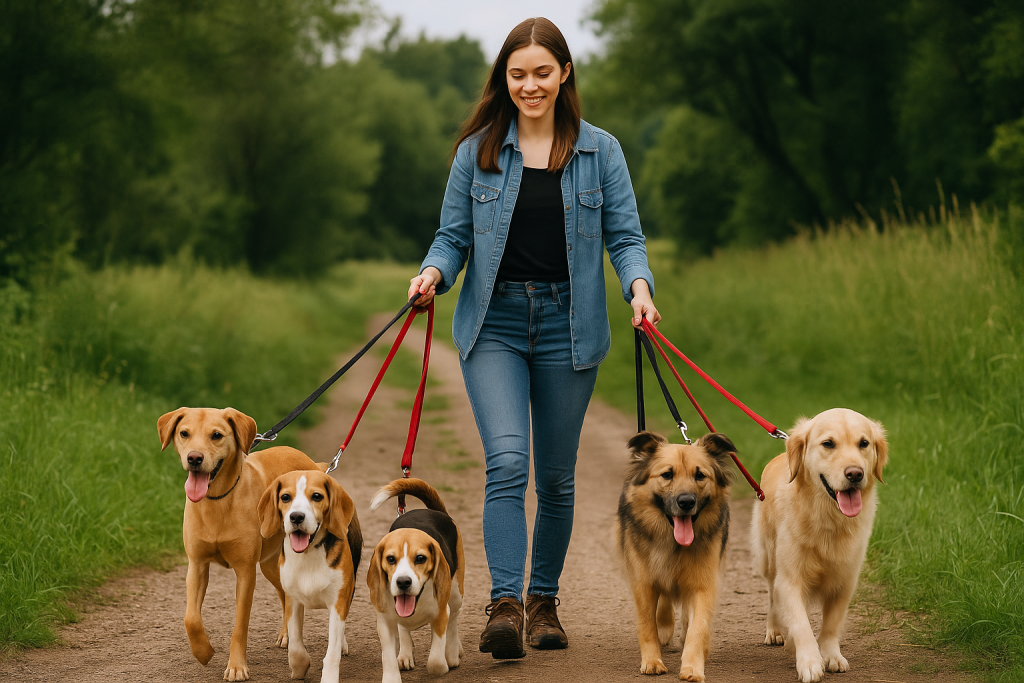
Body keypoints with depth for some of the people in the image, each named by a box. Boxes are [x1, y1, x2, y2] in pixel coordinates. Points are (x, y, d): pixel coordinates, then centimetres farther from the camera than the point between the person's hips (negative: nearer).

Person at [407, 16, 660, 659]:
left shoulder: (600, 150, 4)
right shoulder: (478, 150, 5)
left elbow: (624, 234, 2)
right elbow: (454, 235, 8)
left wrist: (639, 284, -18)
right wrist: (435, 272, -14)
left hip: (567, 324, 1)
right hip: (494, 323, -1)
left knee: (556, 475, 8)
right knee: (507, 461, -16)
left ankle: (545, 600, 23)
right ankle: (505, 604, -20)